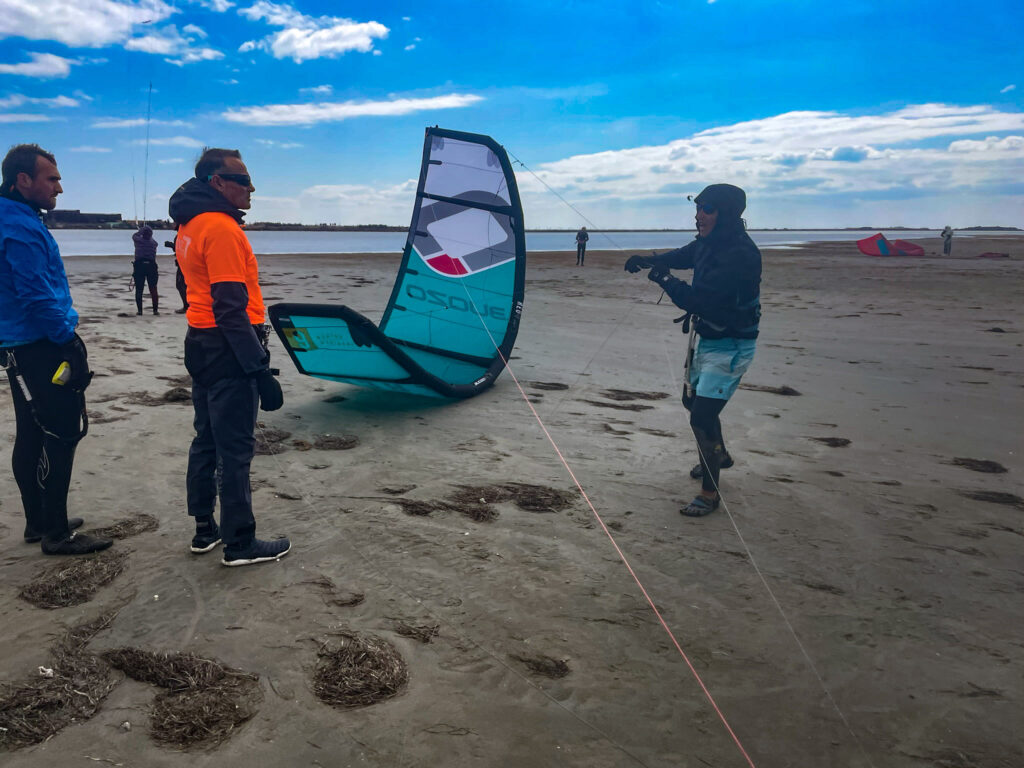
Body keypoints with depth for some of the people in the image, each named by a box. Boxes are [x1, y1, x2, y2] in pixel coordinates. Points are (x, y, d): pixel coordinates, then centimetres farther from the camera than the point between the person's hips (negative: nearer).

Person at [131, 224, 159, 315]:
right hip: (151, 266, 1)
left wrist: (140, 230, 30)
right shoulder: (154, 243, 4)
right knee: (153, 290, 6)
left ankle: (139, 310, 0)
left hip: (139, 266, -1)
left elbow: (134, 235, 20)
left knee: (139, 290, 3)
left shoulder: (139, 241, -1)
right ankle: (155, 309, 4)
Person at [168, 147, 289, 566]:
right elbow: (231, 309, -22)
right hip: (227, 349, -10)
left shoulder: (190, 225, 13)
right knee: (235, 450, -3)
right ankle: (240, 544, 6)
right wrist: (260, 369, -21)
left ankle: (205, 529, 26)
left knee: (207, 441, 16)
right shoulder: (222, 228, -17)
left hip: (200, 344, 10)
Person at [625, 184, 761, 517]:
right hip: (709, 339, 10)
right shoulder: (710, 242, -1)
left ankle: (710, 494, 5)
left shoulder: (739, 255, -28)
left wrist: (665, 278, -22)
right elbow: (682, 256, 20)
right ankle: (720, 455, 50)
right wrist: (649, 260, 1)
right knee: (692, 399, 25)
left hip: (731, 347, -10)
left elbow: (698, 300, -33)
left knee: (702, 417, -12)